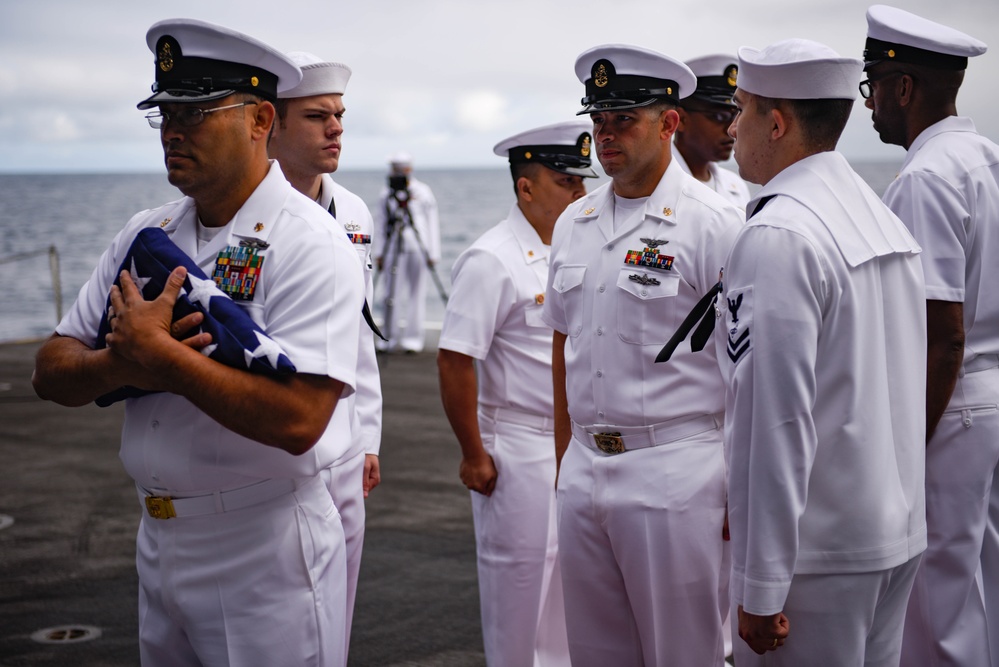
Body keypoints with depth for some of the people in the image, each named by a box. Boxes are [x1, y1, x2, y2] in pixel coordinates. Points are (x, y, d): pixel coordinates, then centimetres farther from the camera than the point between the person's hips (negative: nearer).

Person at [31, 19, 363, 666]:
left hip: (265, 551, -6)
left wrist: (155, 353, -21)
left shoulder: (310, 245, -14)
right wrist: (120, 366, -16)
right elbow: (52, 371, 7)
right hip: (158, 543, 7)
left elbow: (297, 420, -27)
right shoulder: (146, 235, 7)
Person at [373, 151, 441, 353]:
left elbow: (432, 223, 2)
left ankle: (414, 338, 4)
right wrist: (378, 253, 7)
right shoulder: (386, 194, 10)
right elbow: (380, 224, 12)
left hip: (417, 247, -2)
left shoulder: (423, 192, 3)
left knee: (416, 293, -1)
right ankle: (391, 337, 9)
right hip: (393, 248, 2)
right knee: (392, 293, 1)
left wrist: (433, 254, -3)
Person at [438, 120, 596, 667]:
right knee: (521, 587, 3)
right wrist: (474, 456, -14)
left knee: (571, 589, 16)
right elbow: (453, 361, -17)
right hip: (520, 452, -7)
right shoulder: (492, 261, -14)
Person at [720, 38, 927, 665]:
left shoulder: (777, 236, -18)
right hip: (900, 531, 9)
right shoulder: (886, 218, 10)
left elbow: (775, 420, -22)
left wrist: (760, 587, -19)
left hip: (820, 549, -9)